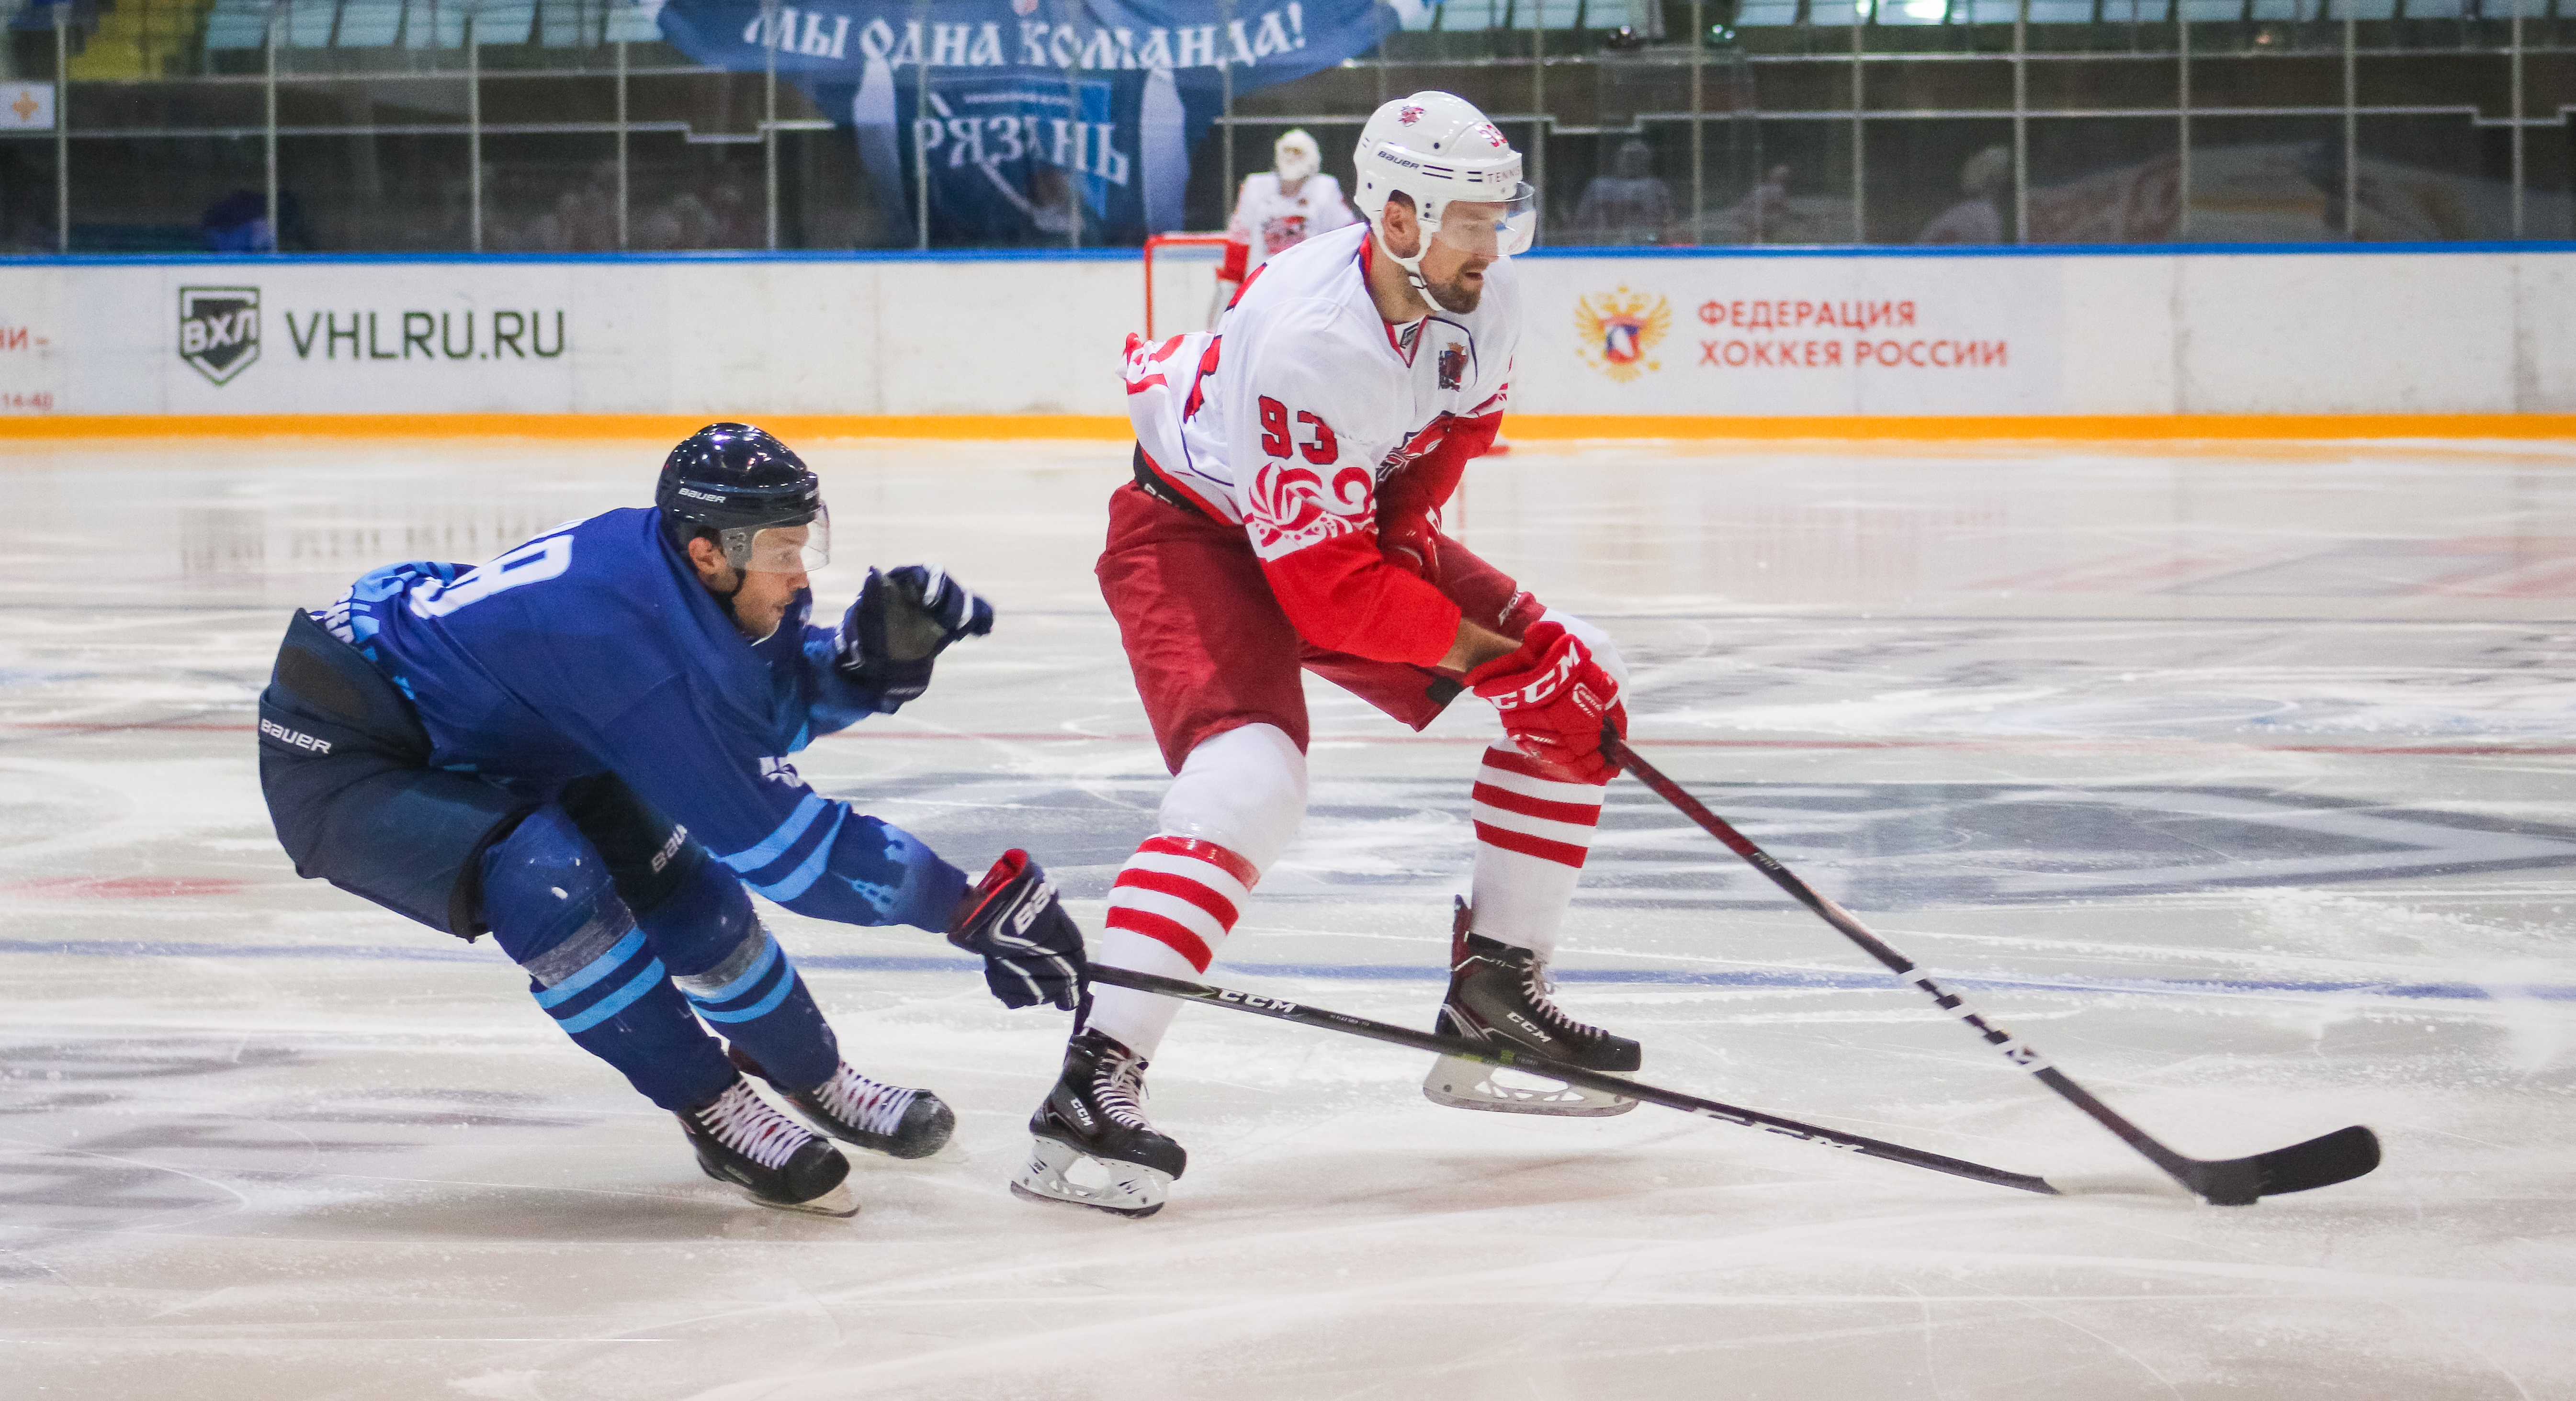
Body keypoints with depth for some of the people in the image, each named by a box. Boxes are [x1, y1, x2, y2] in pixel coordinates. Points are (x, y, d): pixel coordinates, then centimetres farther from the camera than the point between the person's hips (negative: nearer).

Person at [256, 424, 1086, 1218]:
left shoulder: (655, 550, -10)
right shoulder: (646, 638, -34)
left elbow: (776, 705, 8)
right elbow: (782, 841, -28)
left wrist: (877, 654, -12)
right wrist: (964, 908, -25)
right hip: (338, 757, -10)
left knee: (672, 878, 9)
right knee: (544, 880, -31)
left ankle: (811, 1074, 31)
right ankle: (710, 1108, -13)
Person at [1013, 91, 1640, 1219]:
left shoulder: (1483, 298, -13)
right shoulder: (1311, 342, -37)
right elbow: (1327, 593, -33)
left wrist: (1407, 517, -2)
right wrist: (1462, 643, -20)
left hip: (1357, 523, 9)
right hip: (1194, 533, -9)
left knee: (1575, 691, 5)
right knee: (1248, 778, -31)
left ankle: (1493, 999, 15)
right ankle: (1089, 1093, -33)